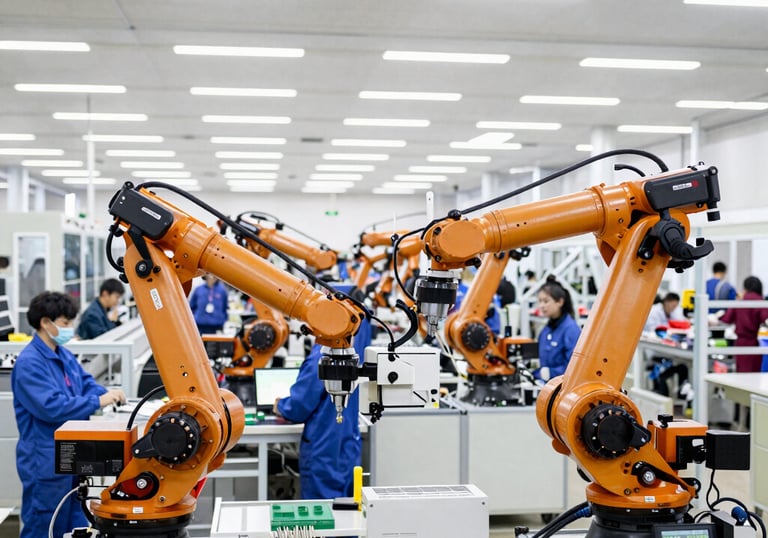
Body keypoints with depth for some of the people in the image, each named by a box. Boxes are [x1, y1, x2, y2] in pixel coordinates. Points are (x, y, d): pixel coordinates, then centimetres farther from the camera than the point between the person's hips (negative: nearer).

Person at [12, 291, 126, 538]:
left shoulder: (64, 355, 8)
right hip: (45, 461, -9)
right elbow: (52, 407, -28)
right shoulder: (29, 363, -21)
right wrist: (98, 402, -25)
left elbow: (87, 383, 14)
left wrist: (109, 394, -7)